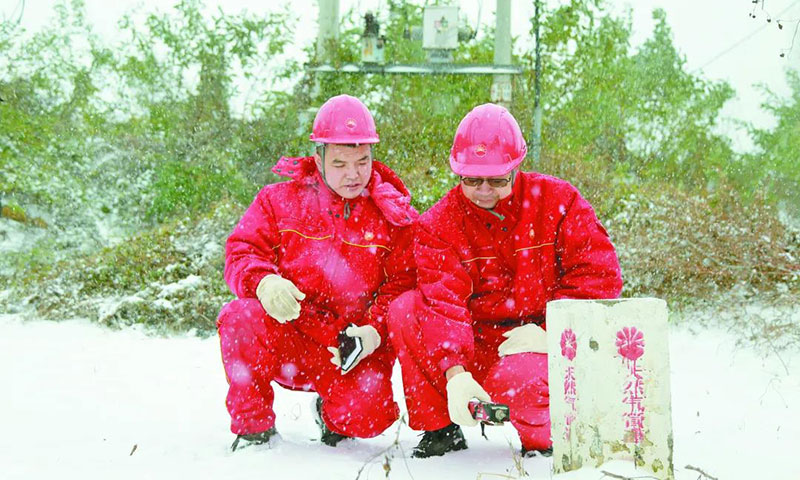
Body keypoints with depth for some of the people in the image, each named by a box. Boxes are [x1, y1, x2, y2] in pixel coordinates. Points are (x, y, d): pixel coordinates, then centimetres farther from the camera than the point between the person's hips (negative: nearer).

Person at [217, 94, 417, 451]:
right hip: (286, 337, 1)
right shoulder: (279, 201, 4)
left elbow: (404, 284, -2)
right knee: (241, 318, -31)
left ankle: (332, 413, 16)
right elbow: (241, 251, -1)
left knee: (365, 416, -27)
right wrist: (264, 281, -26)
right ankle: (253, 424, -7)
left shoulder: (393, 217, 2)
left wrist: (375, 332, -21)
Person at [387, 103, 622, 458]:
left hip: (546, 340, -2)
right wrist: (454, 372, -35)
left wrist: (550, 332, -21)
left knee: (519, 380, -37)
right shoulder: (438, 225, -5)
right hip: (476, 346, 3)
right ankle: (439, 427, -7)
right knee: (404, 311, -19)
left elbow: (600, 276, -11)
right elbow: (443, 304, -18)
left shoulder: (558, 201, -6)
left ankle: (543, 439, 2)